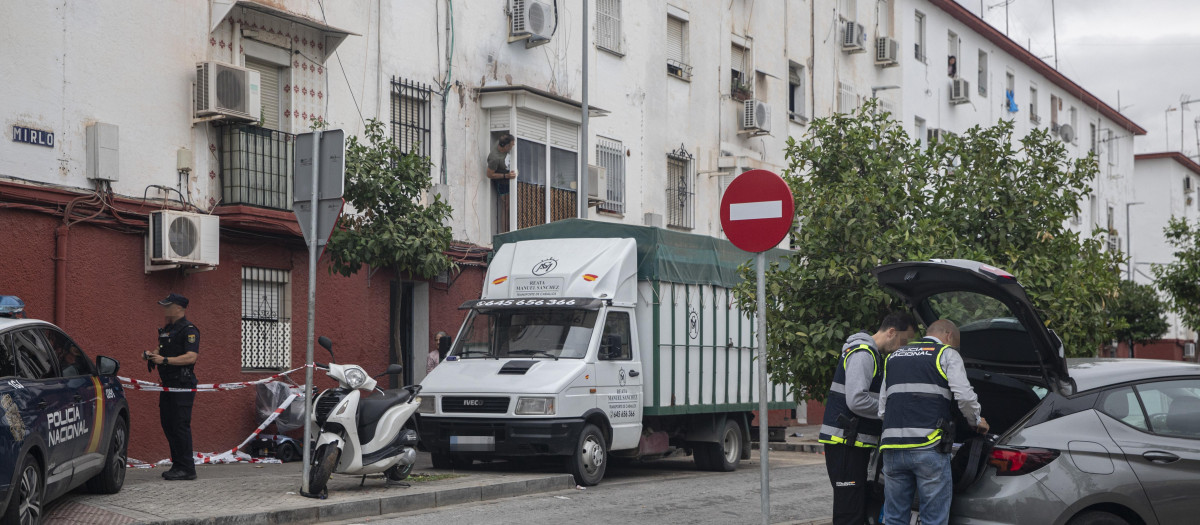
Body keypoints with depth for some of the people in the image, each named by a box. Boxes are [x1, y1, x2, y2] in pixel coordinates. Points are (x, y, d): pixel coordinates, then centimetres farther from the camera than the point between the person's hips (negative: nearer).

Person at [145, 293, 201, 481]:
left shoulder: (188, 330, -11)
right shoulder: (166, 329, 19)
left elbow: (191, 357, -21)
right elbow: (162, 349, 29)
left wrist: (165, 360, -25)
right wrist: (152, 354, 6)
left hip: (183, 384, -9)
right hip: (168, 384, 9)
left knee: (180, 424, -11)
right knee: (167, 423, 10)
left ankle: (187, 469, -8)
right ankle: (177, 465, 17)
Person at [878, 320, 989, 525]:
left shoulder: (894, 357, 23)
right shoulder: (947, 354, 6)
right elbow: (964, 395, -7)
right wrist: (976, 421, 10)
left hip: (892, 448, 5)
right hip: (929, 447, -5)